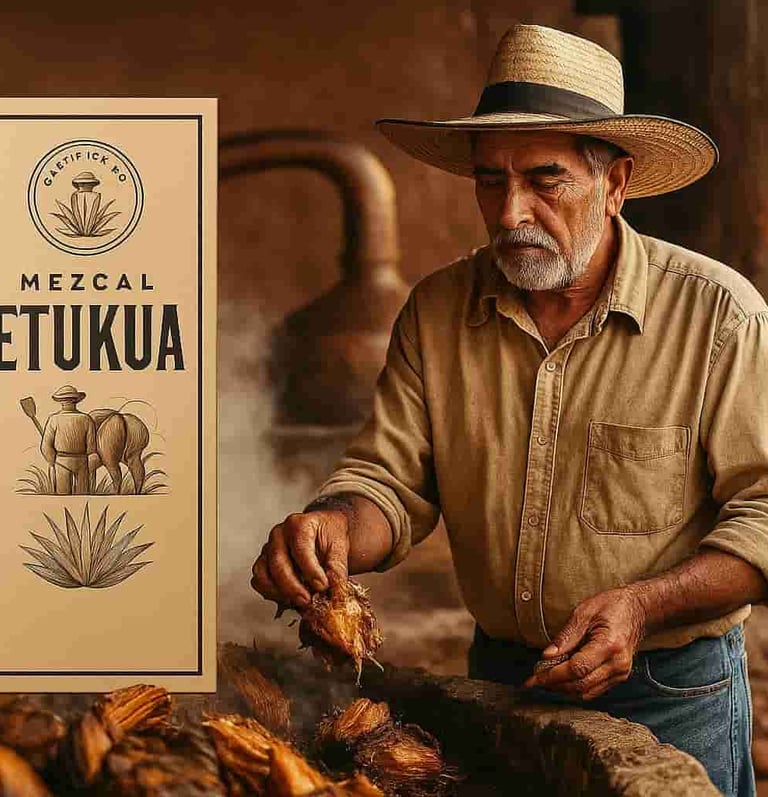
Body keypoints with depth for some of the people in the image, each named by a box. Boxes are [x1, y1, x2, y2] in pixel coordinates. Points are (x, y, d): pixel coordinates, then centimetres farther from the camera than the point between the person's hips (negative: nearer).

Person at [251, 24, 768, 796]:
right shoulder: (436, 311, -3)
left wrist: (645, 604, -26)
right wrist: (333, 528, -24)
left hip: (670, 696, -3)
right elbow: (390, 480, -2)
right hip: (498, 676, 4)